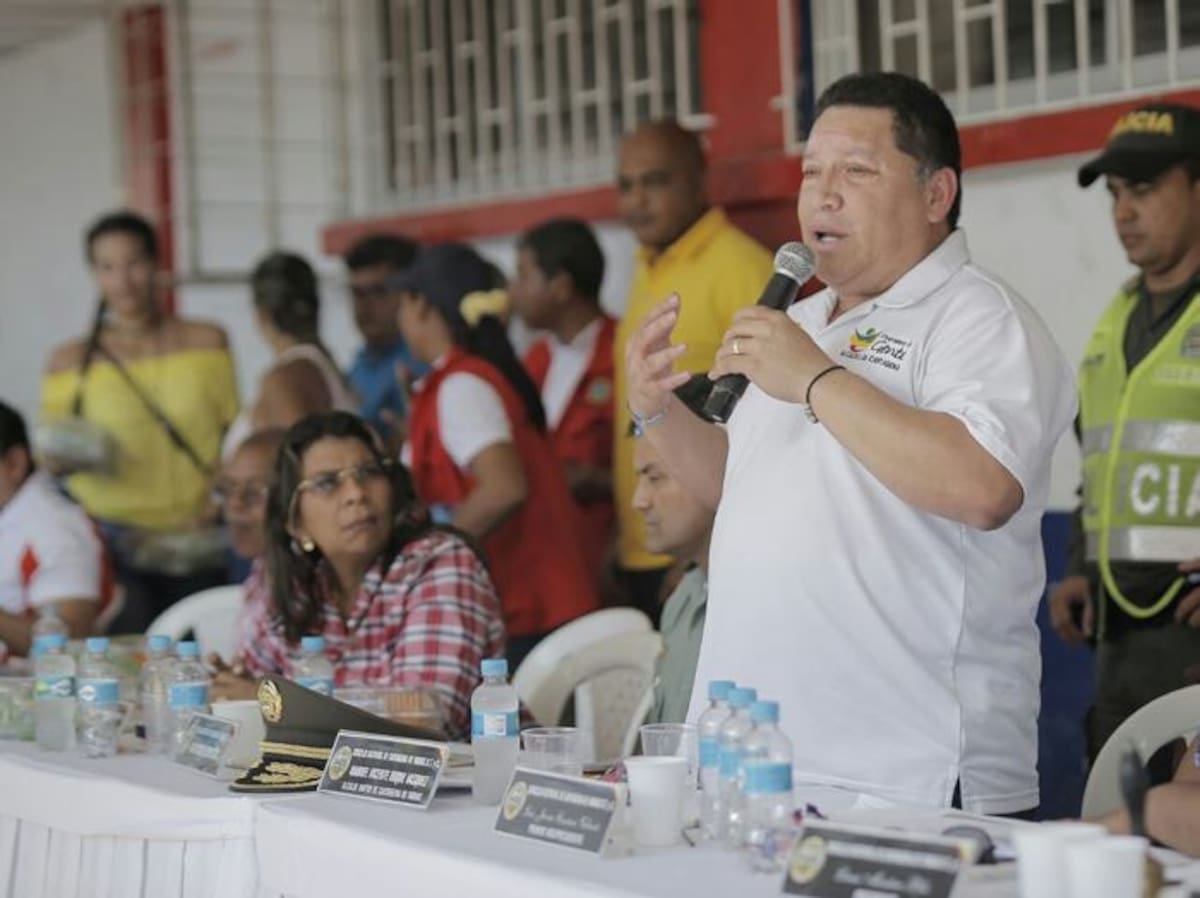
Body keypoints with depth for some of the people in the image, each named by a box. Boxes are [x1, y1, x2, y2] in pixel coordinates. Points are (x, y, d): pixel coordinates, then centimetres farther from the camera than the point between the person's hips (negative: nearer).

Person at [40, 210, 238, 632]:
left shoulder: (207, 342, 8)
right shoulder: (70, 361, 6)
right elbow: (50, 457, 10)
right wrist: (61, 458, -12)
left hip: (199, 549, 1)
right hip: (114, 548, -1)